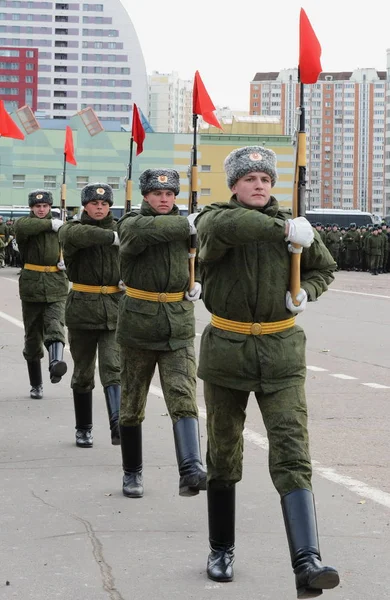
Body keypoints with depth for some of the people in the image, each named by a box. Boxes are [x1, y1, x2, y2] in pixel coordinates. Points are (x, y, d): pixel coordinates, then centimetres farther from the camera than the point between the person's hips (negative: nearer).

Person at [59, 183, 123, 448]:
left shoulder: (120, 228, 6)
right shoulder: (71, 230, -1)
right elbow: (82, 235, -26)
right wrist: (115, 237, -36)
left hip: (115, 309, 0)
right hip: (83, 309, 0)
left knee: (113, 369, -13)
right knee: (83, 373, 10)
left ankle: (118, 425, -25)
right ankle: (84, 428, 23)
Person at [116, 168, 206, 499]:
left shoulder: (185, 226, 8)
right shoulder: (132, 224, -5)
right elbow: (145, 230, -30)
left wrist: (198, 284, 9)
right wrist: (189, 225, -30)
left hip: (179, 328, 2)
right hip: (138, 325, -2)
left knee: (184, 399, -16)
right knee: (132, 405, 10)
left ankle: (191, 471, -28)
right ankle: (132, 473, 26)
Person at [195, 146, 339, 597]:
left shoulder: (295, 226, 5)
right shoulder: (214, 219, -4)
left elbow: (324, 268, 20)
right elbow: (225, 226, -30)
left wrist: (305, 292, -1)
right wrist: (285, 229, -27)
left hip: (281, 355, 1)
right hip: (226, 352, 0)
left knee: (292, 454, -13)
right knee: (224, 454, 12)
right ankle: (221, 550, 30)